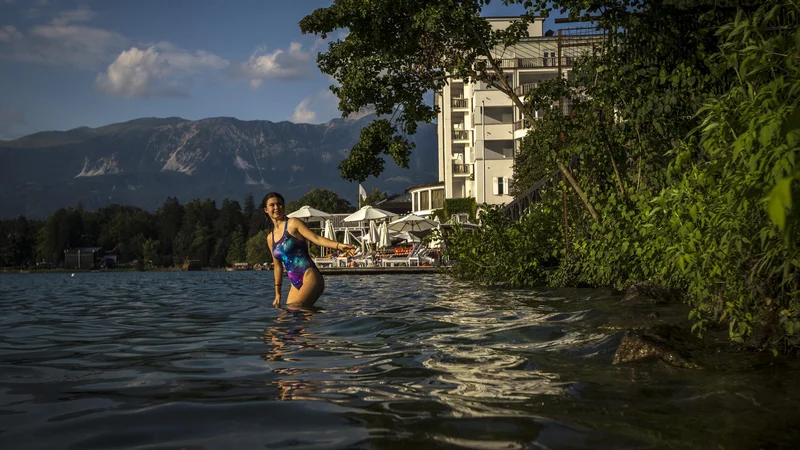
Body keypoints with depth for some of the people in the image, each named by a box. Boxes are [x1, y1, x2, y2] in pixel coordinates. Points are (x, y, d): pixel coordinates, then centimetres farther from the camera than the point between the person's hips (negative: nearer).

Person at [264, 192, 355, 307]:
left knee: (296, 308, -25)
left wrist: (338, 245, -26)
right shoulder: (270, 238, 18)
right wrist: (277, 293, 25)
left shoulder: (293, 223, 1)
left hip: (309, 276, -7)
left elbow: (316, 238, -10)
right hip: (295, 284, 7)